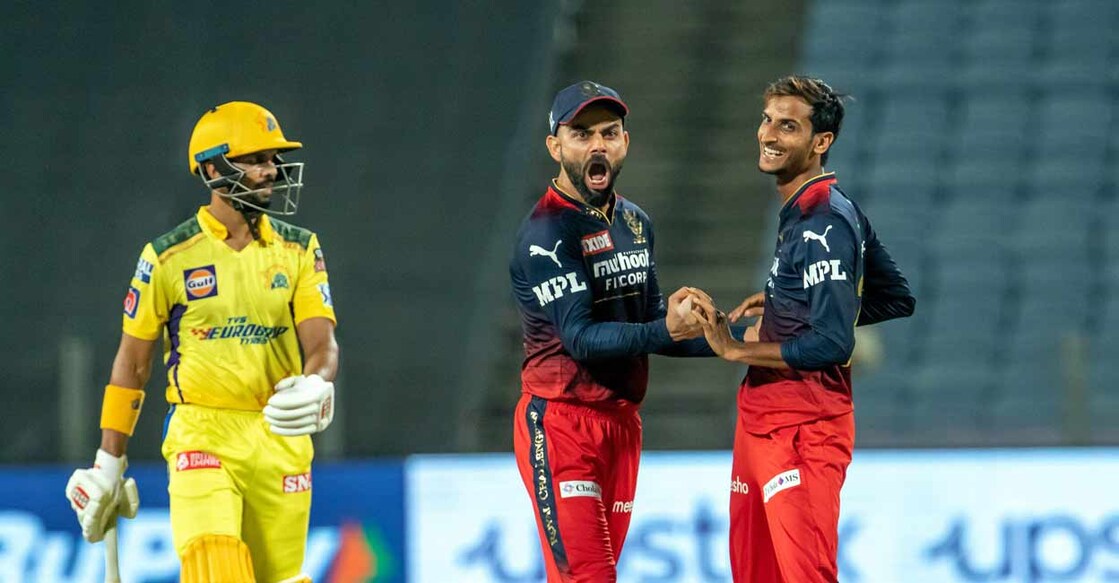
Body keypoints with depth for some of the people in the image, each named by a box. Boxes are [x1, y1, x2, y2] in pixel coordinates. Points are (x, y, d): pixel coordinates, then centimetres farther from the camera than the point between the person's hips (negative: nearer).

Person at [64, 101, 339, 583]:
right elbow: (132, 362, 7)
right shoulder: (169, 257, 0)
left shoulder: (299, 250, 7)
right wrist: (108, 463, 8)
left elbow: (322, 344, -1)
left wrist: (315, 388, -26)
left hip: (281, 438, 3)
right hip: (202, 435, -3)